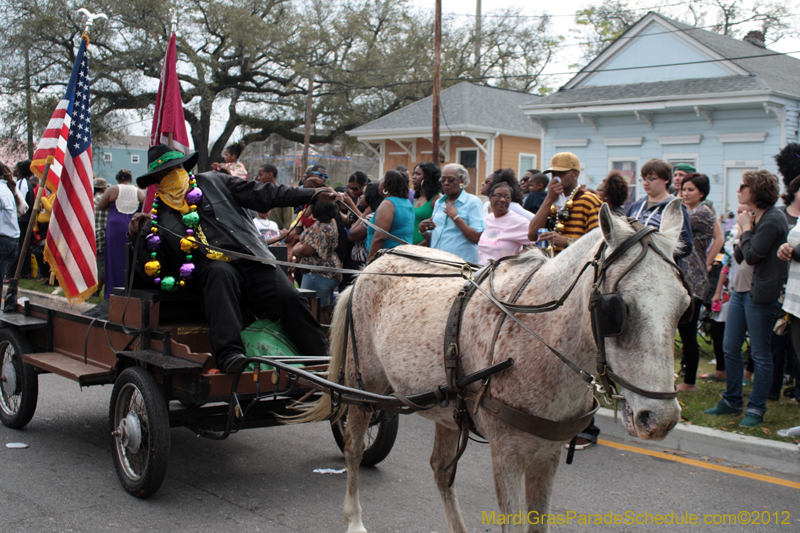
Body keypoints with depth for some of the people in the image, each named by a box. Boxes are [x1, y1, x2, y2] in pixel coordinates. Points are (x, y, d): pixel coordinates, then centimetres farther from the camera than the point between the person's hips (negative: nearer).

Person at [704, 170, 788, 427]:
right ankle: (732, 400, 24)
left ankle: (756, 408, 10)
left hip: (761, 294, -9)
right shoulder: (753, 217, 14)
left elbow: (752, 255, -19)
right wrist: (745, 231, -1)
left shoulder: (773, 220, -14)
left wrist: (746, 229, -6)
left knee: (760, 354, 1)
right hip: (740, 290, 9)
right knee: (730, 348, 12)